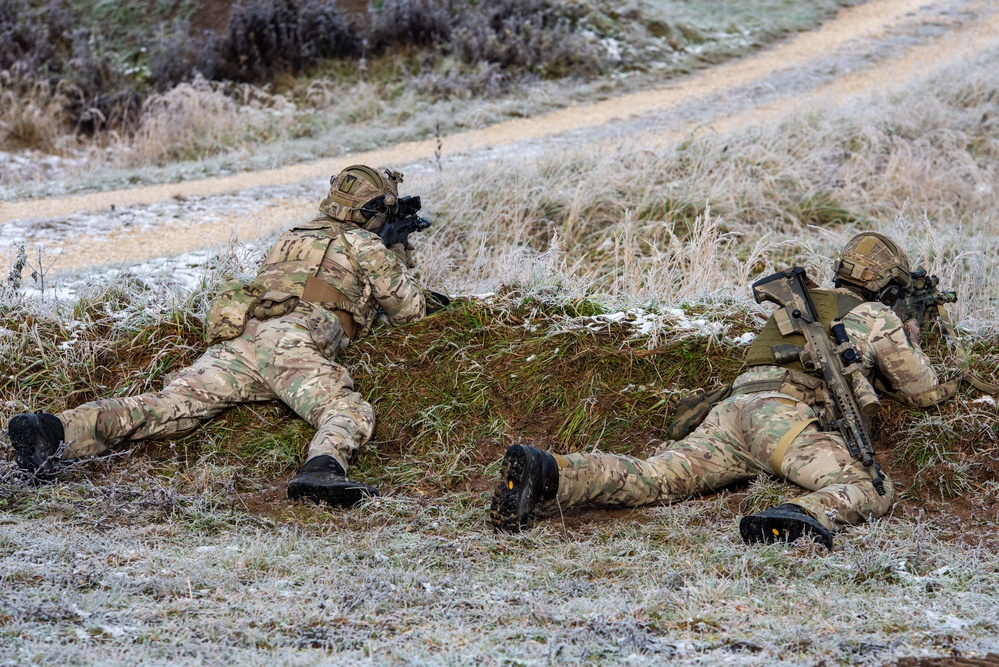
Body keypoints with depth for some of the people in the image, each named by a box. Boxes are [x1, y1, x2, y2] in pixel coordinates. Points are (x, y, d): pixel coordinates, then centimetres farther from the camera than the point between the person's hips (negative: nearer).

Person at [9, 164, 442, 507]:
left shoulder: (291, 237, 39)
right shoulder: (365, 244, 19)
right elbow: (408, 311, 28)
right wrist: (399, 263, 49)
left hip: (236, 336, 6)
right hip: (289, 342, -6)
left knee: (169, 406, -10)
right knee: (350, 413, -19)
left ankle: (58, 432, -33)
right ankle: (321, 471, -56)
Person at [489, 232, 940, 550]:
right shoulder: (877, 316, 17)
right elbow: (922, 389, 29)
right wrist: (910, 343, 49)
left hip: (732, 408, 6)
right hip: (780, 414, -6)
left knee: (648, 479, -12)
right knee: (870, 491, -17)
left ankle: (546, 473, -37)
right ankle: (803, 519, -52)